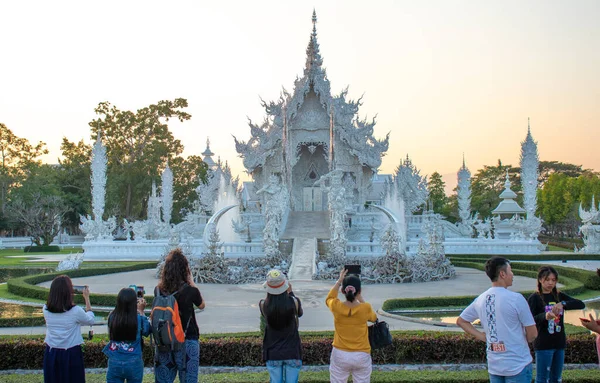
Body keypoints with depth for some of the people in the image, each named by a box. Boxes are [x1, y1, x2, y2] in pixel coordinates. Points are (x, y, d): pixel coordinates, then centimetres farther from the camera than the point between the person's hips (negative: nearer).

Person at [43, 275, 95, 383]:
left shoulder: (46, 309, -8)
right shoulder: (75, 311, -18)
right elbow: (90, 320, 3)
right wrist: (87, 298, 9)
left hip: (51, 354, 4)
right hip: (71, 354, -3)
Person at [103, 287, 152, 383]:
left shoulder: (112, 317, -10)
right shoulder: (138, 319, -14)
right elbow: (146, 331, 6)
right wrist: (141, 311, 10)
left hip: (114, 363, 1)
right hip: (134, 363, -1)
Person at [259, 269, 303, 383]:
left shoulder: (263, 305, -14)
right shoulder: (293, 302, -16)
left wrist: (271, 293, 8)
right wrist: (290, 292, 10)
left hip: (273, 353, 1)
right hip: (292, 351, -1)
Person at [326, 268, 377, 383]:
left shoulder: (336, 307, -13)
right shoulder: (365, 308, -15)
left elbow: (329, 298, 14)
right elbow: (373, 318, 12)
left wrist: (339, 281, 16)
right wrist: (360, 298, 11)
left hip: (340, 355, 1)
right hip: (361, 356, -1)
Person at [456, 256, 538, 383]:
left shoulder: (480, 300, 3)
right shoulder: (516, 298, -15)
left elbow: (461, 321, 15)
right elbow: (532, 334, -11)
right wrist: (522, 340, 10)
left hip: (494, 366, 6)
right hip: (518, 365, -6)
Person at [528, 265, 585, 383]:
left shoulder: (559, 296, 8)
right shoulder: (534, 298, -7)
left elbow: (581, 304, -6)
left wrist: (563, 304, -23)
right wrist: (544, 316, -37)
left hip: (559, 343, 6)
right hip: (543, 345, -5)